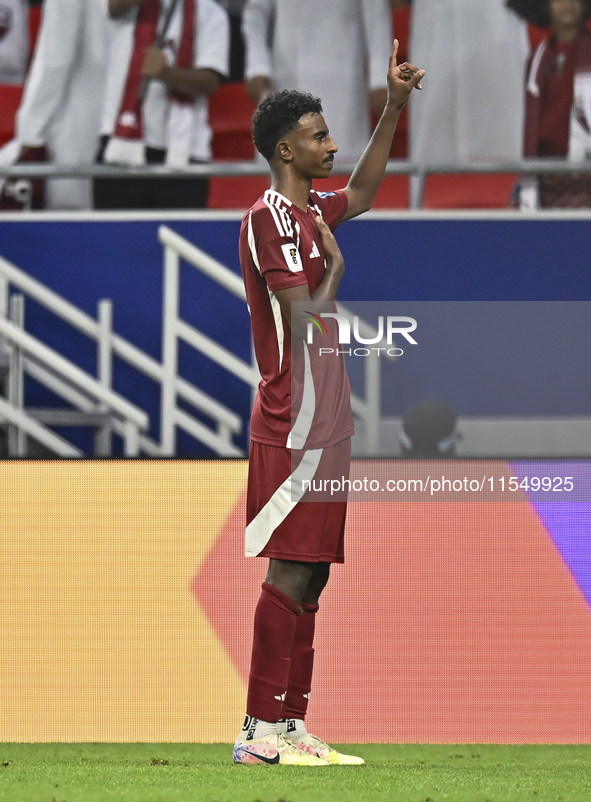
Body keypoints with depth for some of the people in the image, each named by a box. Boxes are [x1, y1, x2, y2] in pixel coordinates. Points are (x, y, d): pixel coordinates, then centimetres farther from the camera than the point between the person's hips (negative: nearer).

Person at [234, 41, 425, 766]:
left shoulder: (310, 211, 15)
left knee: (308, 577, 8)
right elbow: (307, 317, -21)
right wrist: (337, 264, -4)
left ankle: (291, 724, 10)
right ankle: (261, 730, -13)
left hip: (322, 426, 10)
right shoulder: (270, 218, -13)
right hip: (293, 428, -10)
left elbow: (362, 193, 35)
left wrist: (394, 110, 27)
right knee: (289, 576, -12)